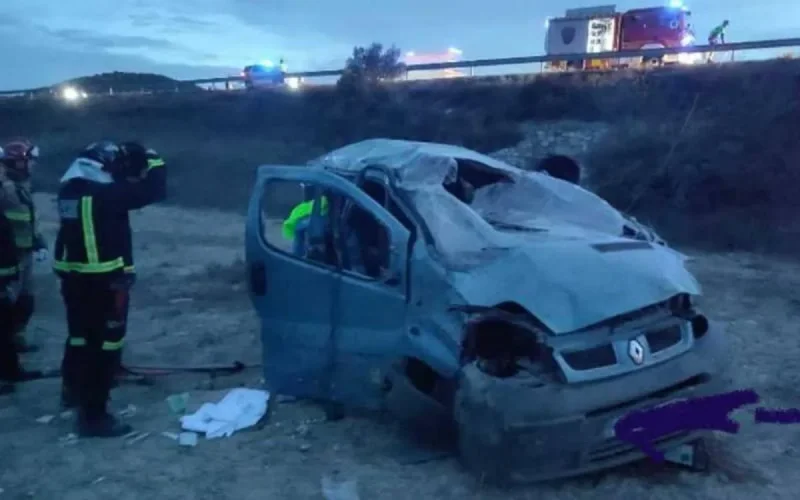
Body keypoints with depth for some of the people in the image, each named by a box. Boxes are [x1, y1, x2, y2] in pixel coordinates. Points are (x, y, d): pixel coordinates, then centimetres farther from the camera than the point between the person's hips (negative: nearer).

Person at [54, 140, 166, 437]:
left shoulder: (69, 188, 6)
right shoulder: (106, 193, -18)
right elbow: (154, 190, -17)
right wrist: (153, 160, -1)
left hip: (73, 277, 8)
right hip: (104, 280, -8)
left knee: (80, 334, 25)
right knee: (105, 343, -1)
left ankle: (73, 389, 46)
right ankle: (93, 415, 2)